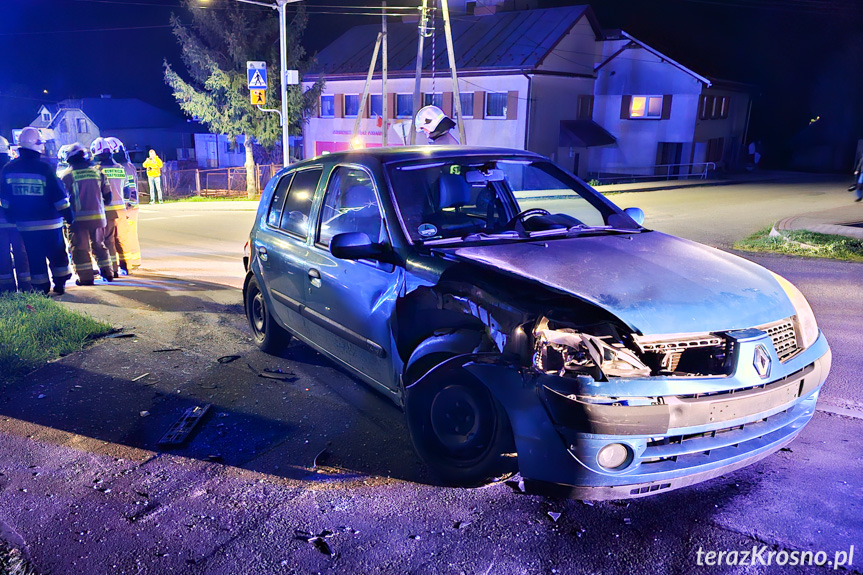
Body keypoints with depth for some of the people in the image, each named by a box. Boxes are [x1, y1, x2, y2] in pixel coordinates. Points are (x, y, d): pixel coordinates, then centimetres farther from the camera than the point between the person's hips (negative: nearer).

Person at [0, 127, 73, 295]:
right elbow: (59, 195, -11)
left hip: (25, 224, 4)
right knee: (57, 255, 11)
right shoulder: (44, 168, -14)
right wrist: (68, 214, -1)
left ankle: (41, 289, 13)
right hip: (49, 223, -3)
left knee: (34, 257, 10)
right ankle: (60, 285, 15)